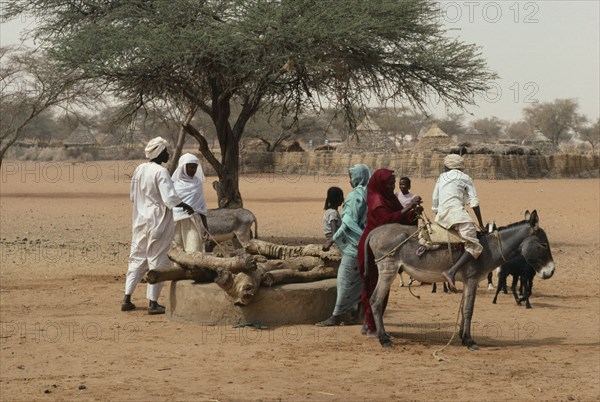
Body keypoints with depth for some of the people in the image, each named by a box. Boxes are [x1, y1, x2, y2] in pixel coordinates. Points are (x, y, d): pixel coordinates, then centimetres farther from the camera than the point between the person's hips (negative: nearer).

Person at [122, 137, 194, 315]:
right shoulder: (160, 172, -17)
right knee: (157, 260, 1)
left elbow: (133, 196, 13)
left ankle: (127, 299, 13)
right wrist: (185, 206, -5)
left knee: (137, 258, 14)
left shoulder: (139, 170, 5)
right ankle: (153, 302, 3)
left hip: (140, 220, 7)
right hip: (158, 222, -7)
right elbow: (170, 198, -22)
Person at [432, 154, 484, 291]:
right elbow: (474, 202, 6)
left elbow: (434, 205, 23)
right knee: (474, 246, -17)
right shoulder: (465, 178, 13)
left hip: (440, 217, 6)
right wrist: (481, 224, 11)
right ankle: (451, 272, -36)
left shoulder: (441, 178, 24)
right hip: (456, 212, -6)